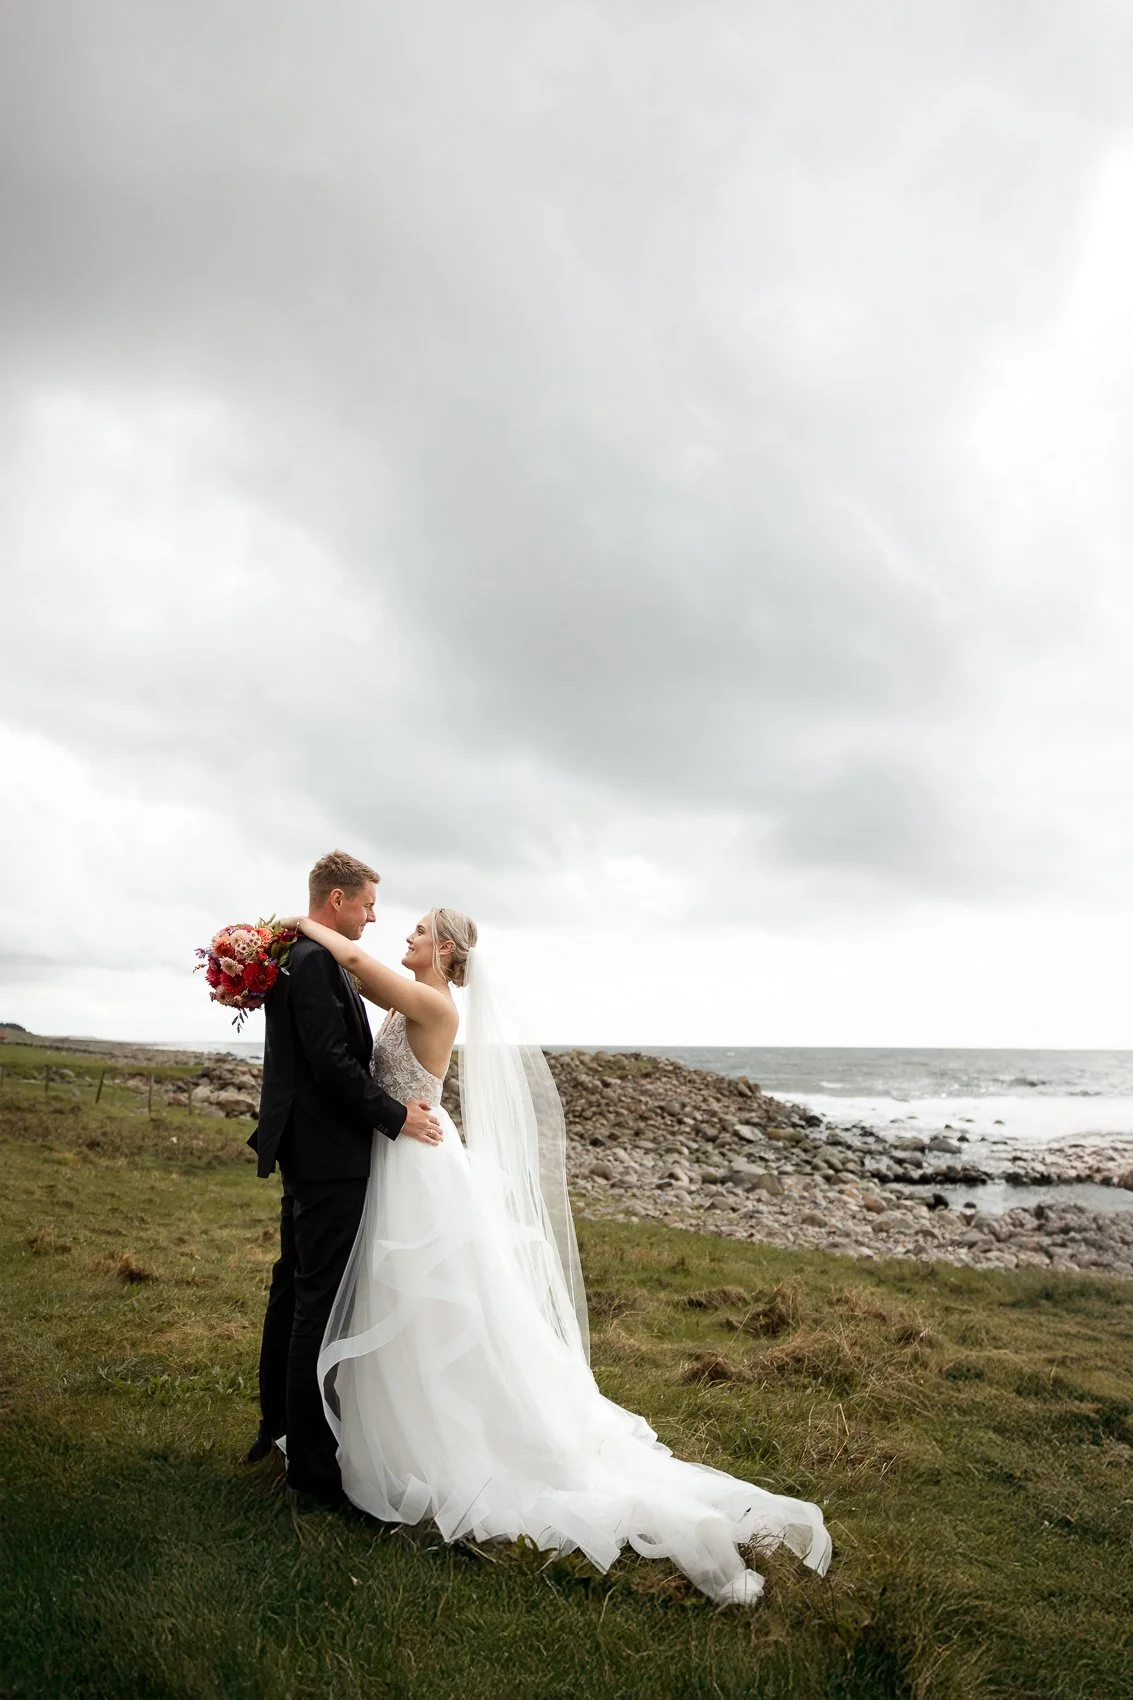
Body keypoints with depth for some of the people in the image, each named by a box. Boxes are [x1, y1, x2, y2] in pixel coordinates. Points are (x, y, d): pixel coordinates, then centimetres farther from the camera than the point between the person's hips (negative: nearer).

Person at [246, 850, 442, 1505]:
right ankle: (311, 1459, 9)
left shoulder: (296, 957, 13)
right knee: (321, 1300, -2)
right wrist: (396, 1116, -16)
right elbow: (333, 1062, -24)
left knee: (294, 1286, 19)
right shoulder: (316, 962, -19)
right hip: (329, 1156, -11)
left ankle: (278, 1425, 33)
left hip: (305, 1149, 11)